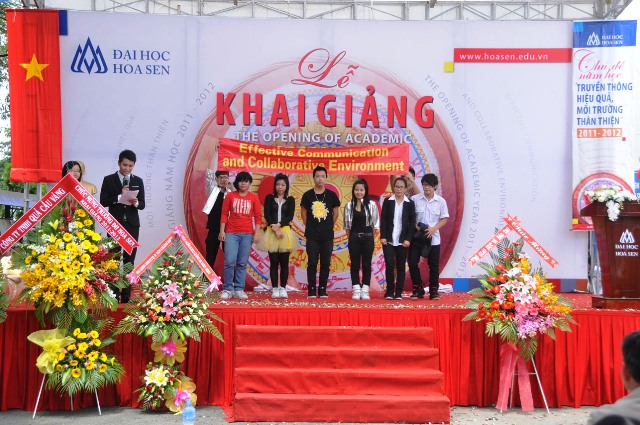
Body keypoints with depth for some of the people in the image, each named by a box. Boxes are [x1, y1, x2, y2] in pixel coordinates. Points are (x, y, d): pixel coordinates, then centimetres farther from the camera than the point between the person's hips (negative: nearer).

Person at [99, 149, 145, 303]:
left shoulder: (138, 181, 9)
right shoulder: (109, 180, 2)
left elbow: (142, 204, 6)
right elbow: (103, 202, -5)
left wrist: (135, 203, -16)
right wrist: (120, 196, -16)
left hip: (132, 225, 2)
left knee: (129, 260, 2)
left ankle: (126, 294, 6)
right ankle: (114, 293, 2)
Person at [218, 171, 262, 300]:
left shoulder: (254, 198, 7)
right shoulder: (230, 196, 6)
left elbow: (258, 217, 6)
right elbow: (224, 214, 5)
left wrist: (257, 233, -1)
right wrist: (222, 231, -2)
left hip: (247, 234, 1)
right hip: (231, 233, -1)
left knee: (242, 263, 3)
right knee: (229, 262, -9)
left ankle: (239, 290, 8)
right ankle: (227, 289, 1)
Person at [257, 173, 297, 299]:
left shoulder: (290, 200, 9)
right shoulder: (269, 198, 8)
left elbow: (290, 217, -2)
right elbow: (267, 215, -2)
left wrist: (278, 225, -15)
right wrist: (275, 229, -13)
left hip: (285, 232, 1)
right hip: (271, 232, -1)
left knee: (284, 262, 1)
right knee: (274, 262, -1)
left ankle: (283, 288, 6)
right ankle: (274, 288, 3)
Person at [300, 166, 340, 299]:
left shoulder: (331, 195, 2)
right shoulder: (307, 195, 0)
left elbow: (336, 213, 11)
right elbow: (303, 213, 10)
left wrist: (329, 227, 9)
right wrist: (309, 227, 8)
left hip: (327, 235, 1)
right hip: (312, 236, -1)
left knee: (325, 263, 4)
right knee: (312, 263, 1)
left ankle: (322, 290, 11)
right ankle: (311, 290, 7)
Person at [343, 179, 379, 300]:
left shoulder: (371, 205, -2)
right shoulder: (349, 206, 3)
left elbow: (375, 224, 2)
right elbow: (347, 224, 6)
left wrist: (370, 236, -1)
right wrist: (350, 237, 0)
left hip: (367, 238, -1)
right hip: (354, 238, 1)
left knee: (366, 265, 3)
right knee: (355, 265, 4)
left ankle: (365, 291, 7)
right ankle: (356, 291, 7)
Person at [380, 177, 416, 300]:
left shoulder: (410, 203, 3)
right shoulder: (388, 201, 4)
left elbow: (412, 222, 1)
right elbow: (383, 220, 2)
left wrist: (408, 239, -6)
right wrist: (382, 236, -6)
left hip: (402, 241, 0)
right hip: (388, 240, 0)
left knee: (401, 266, 4)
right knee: (389, 265, -4)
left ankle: (399, 293, 9)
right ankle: (389, 292, 5)